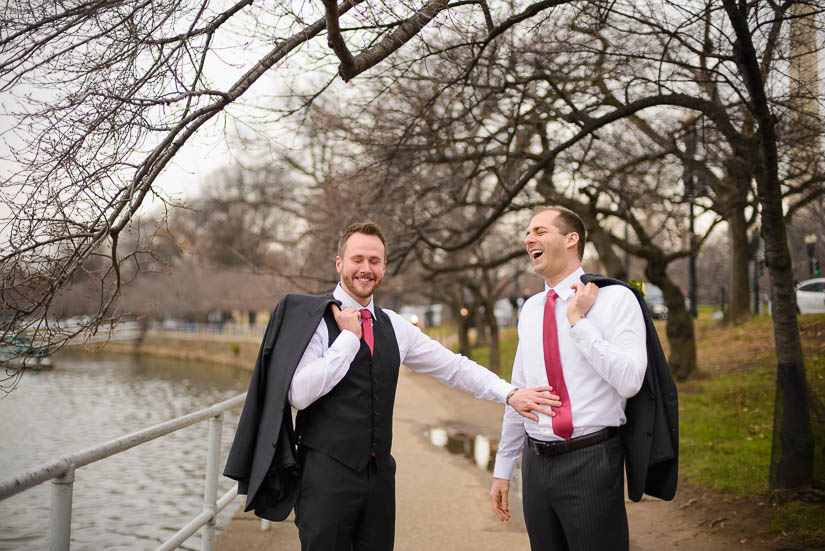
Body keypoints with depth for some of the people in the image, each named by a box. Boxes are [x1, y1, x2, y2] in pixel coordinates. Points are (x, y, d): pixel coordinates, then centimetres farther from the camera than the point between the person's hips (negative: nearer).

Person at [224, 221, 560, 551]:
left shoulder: (394, 327, 11)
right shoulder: (312, 318, -6)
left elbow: (453, 367, 9)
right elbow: (299, 394, -18)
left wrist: (510, 394, -2)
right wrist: (349, 336, -14)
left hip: (379, 473, 5)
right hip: (327, 473, -5)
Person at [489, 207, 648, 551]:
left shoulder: (615, 299, -7)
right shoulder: (530, 309, 11)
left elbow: (629, 381, -19)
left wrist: (579, 322, -17)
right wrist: (503, 470, 17)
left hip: (590, 461, -5)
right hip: (536, 463, 5)